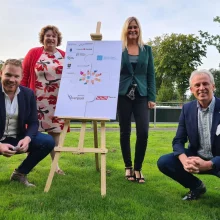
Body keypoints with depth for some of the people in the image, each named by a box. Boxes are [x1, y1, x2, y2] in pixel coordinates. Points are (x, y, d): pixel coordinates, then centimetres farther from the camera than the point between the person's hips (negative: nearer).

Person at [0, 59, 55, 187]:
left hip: (18, 140, 4)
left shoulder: (28, 94, -3)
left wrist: (27, 139, -25)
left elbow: (33, 123, -2)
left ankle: (20, 173, 3)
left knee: (48, 142, -16)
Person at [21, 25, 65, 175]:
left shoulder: (65, 56, 6)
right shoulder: (33, 53, 3)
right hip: (37, 100, -1)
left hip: (57, 101, 1)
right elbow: (24, 76, 3)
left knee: (55, 131, 7)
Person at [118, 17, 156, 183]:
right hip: (123, 95, -1)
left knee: (143, 132, -9)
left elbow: (151, 75, 8)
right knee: (125, 132, 4)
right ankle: (128, 167, 19)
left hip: (141, 95, 1)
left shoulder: (147, 49, 10)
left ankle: (138, 168, 7)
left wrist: (152, 97, 0)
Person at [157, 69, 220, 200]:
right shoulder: (187, 109, -4)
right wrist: (185, 161, -25)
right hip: (196, 158, 4)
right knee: (163, 162, -16)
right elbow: (178, 141, -3)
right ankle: (196, 186, 8)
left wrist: (208, 164, -33)